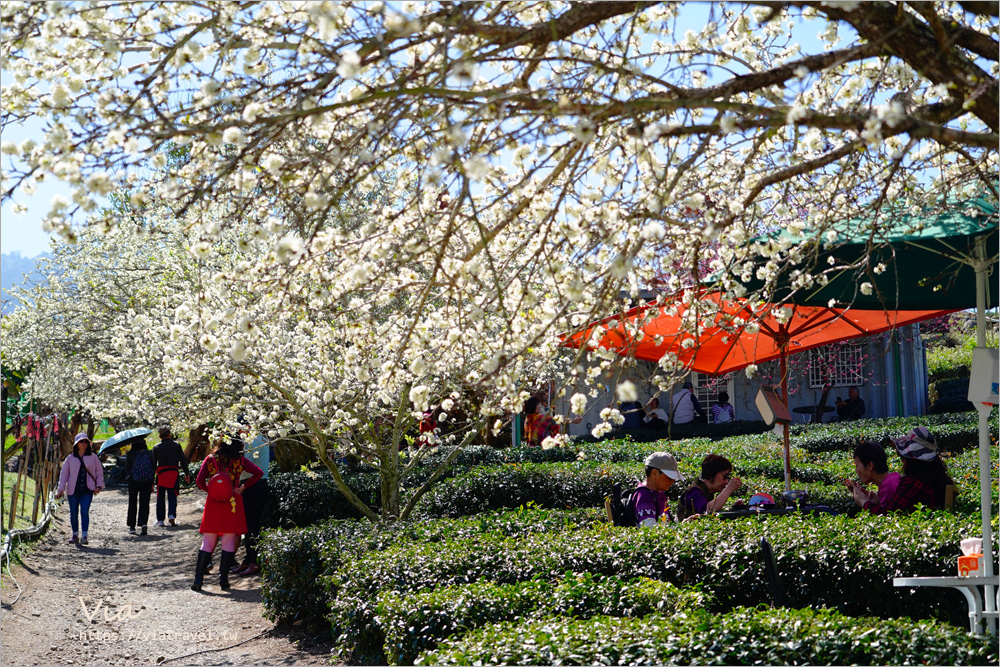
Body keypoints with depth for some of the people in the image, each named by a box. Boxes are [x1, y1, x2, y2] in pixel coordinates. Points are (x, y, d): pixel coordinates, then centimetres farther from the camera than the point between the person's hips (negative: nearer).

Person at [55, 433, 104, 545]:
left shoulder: (93, 457, 7)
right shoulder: (70, 458, 7)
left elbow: (99, 472, 11)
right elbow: (64, 474, 7)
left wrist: (99, 486, -1)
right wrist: (60, 489, 0)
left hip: (87, 490, -2)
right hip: (73, 490, 2)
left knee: (85, 512, -13)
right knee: (73, 513, 7)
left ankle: (84, 536, -14)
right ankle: (75, 535, 23)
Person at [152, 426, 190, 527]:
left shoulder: (157, 447, 4)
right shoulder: (176, 445, 5)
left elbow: (153, 463, 2)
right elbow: (183, 460, 3)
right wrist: (186, 474, 6)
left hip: (161, 473, 0)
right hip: (174, 472, 0)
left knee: (160, 497, 8)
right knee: (172, 496, 3)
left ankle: (160, 519, 9)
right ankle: (171, 515, -17)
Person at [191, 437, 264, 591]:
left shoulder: (210, 459, 7)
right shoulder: (240, 460, 4)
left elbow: (199, 481, -1)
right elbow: (258, 473, -5)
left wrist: (210, 490, 14)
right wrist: (243, 487, 0)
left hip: (213, 503, 1)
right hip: (232, 503, -1)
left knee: (207, 542, 6)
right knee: (229, 542, 4)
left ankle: (198, 580, 1)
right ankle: (223, 580, 2)